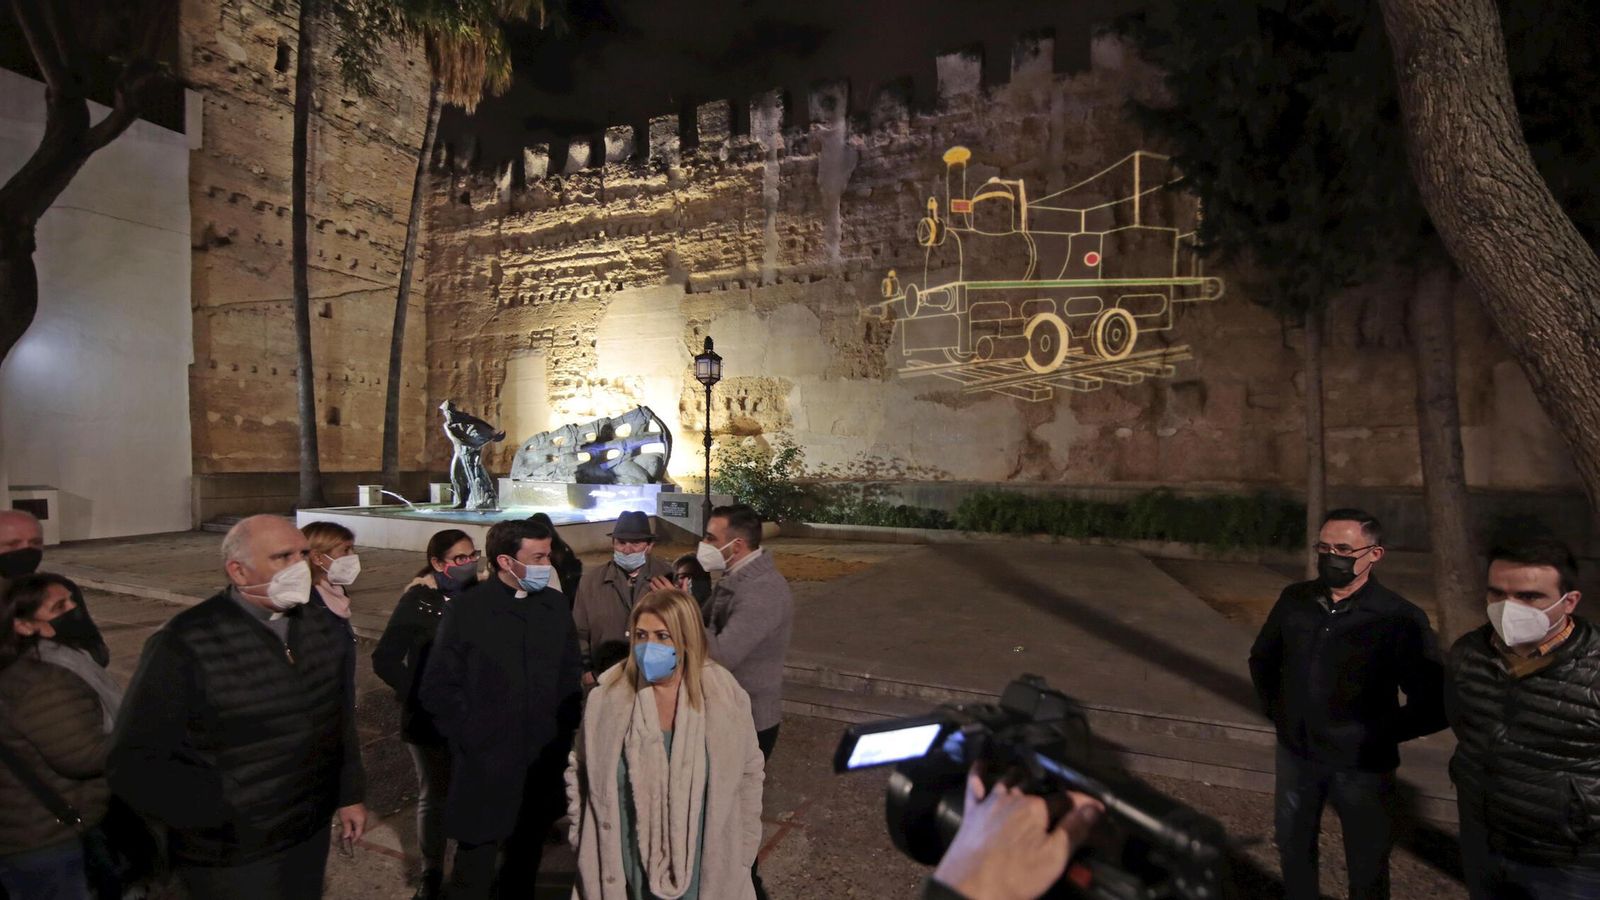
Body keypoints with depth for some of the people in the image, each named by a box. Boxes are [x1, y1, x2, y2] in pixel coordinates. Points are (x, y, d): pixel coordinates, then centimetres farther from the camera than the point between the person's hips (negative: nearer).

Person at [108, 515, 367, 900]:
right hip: (233, 858, -5)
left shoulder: (323, 629, 0)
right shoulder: (186, 645, -19)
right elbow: (133, 763, -17)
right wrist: (222, 810, -21)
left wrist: (349, 794, 12)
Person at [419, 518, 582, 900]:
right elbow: (438, 689, -8)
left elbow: (571, 674, 8)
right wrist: (472, 738, -11)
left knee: (525, 861, 20)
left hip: (543, 765, 4)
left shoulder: (555, 604, 2)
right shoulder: (466, 609, -10)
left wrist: (564, 732, 1)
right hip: (485, 768, -4)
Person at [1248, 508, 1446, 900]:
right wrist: (1275, 709, 8)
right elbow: (1262, 658, 13)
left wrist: (1379, 737, -11)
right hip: (1295, 753, 4)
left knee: (1367, 867, 16)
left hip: (1361, 766, -3)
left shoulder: (1400, 619, -18)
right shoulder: (1294, 600, -5)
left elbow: (1432, 705, -12)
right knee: (1293, 848, 22)